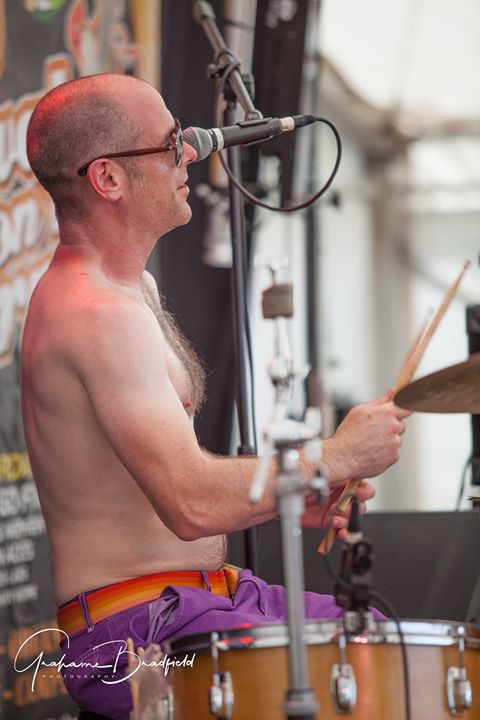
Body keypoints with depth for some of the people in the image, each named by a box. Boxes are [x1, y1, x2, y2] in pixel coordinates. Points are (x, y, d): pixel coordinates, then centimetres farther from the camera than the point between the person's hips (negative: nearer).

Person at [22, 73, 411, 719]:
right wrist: (338, 455, -15)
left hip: (207, 593, 10)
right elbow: (192, 505, -28)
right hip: (135, 633, -10)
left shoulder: (129, 286, 15)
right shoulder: (99, 315, -19)